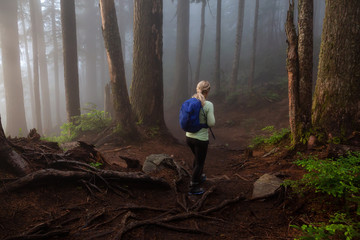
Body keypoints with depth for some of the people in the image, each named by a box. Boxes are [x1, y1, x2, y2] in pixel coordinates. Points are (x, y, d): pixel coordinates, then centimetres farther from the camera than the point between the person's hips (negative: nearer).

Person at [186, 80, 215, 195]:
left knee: (197, 157, 30)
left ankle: (199, 177, 50)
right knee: (199, 163, 13)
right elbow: (211, 123, -16)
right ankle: (193, 187, 23)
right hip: (201, 139, -6)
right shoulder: (208, 105, -19)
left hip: (189, 137, 6)